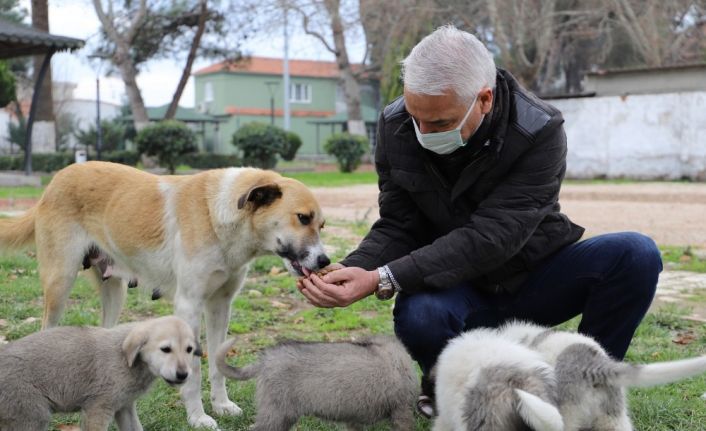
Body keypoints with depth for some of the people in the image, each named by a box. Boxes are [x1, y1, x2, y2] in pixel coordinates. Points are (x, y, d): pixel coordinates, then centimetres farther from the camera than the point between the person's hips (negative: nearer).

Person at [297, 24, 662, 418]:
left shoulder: (540, 133, -24)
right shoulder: (396, 127, -12)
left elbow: (487, 237, -32)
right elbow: (397, 227, -9)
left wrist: (382, 279, -40)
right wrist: (351, 269, -31)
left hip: (534, 279, 0)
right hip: (460, 289, 1)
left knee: (636, 254, -27)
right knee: (416, 316, -36)